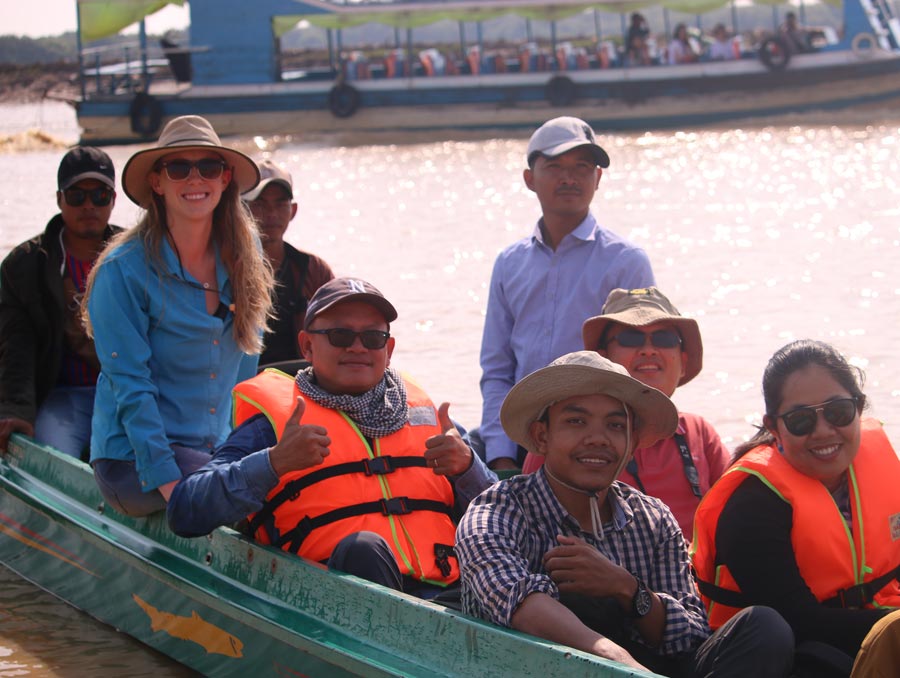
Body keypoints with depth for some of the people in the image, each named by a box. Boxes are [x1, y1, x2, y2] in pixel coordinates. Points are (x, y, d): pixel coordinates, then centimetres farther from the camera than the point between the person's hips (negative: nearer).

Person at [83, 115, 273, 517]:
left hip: (216, 450, 6)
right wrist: (168, 482, -20)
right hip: (133, 464, -6)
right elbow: (131, 386, -12)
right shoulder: (124, 270, -10)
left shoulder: (243, 254, 7)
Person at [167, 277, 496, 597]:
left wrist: (466, 465, 2)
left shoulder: (422, 412, 28)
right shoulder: (272, 419, 15)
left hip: (445, 592, 1)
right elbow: (184, 513, 1)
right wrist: (275, 462, -12)